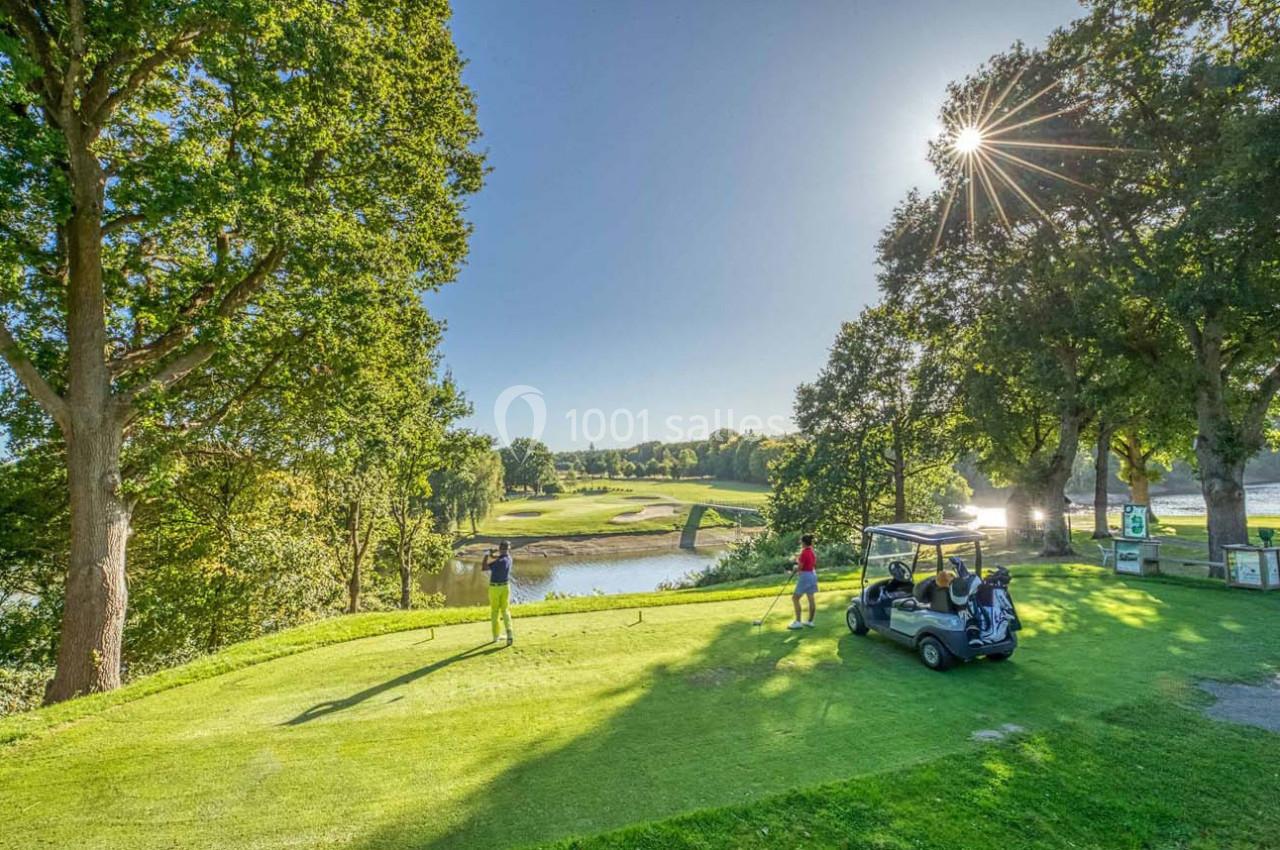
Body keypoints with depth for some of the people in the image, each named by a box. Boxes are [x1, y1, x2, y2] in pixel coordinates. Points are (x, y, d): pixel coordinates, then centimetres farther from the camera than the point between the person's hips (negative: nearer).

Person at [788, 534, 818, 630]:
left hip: (805, 576, -9)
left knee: (795, 598, -2)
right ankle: (810, 621, 20)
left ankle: (798, 622, -2)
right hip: (813, 575, 9)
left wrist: (795, 567, 5)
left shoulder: (804, 552, -19)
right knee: (811, 599, 13)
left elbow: (800, 567, -18)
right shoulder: (812, 551, 7)